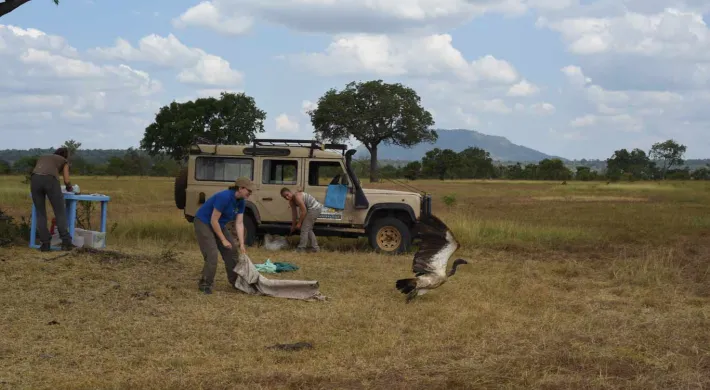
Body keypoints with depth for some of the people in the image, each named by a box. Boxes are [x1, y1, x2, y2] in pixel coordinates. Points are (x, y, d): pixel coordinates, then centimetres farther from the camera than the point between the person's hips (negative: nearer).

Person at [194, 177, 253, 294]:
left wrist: (241, 244, -12)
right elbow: (213, 220, -26)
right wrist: (223, 240, -20)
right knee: (212, 254, -16)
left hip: (219, 225, 8)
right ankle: (205, 284, -3)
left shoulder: (241, 202, -6)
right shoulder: (224, 197, -30)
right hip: (203, 223, -8)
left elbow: (239, 223, -4)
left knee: (231, 252, 7)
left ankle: (235, 281, 20)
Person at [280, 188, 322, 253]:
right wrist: (293, 226, 19)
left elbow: (304, 211, -21)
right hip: (316, 209, 10)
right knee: (308, 229, 19)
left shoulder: (297, 197, -22)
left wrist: (299, 223, -14)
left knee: (304, 229, -7)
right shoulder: (291, 202, 7)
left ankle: (301, 248, -3)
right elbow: (294, 214, 15)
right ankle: (315, 247, 23)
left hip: (314, 208, -10)